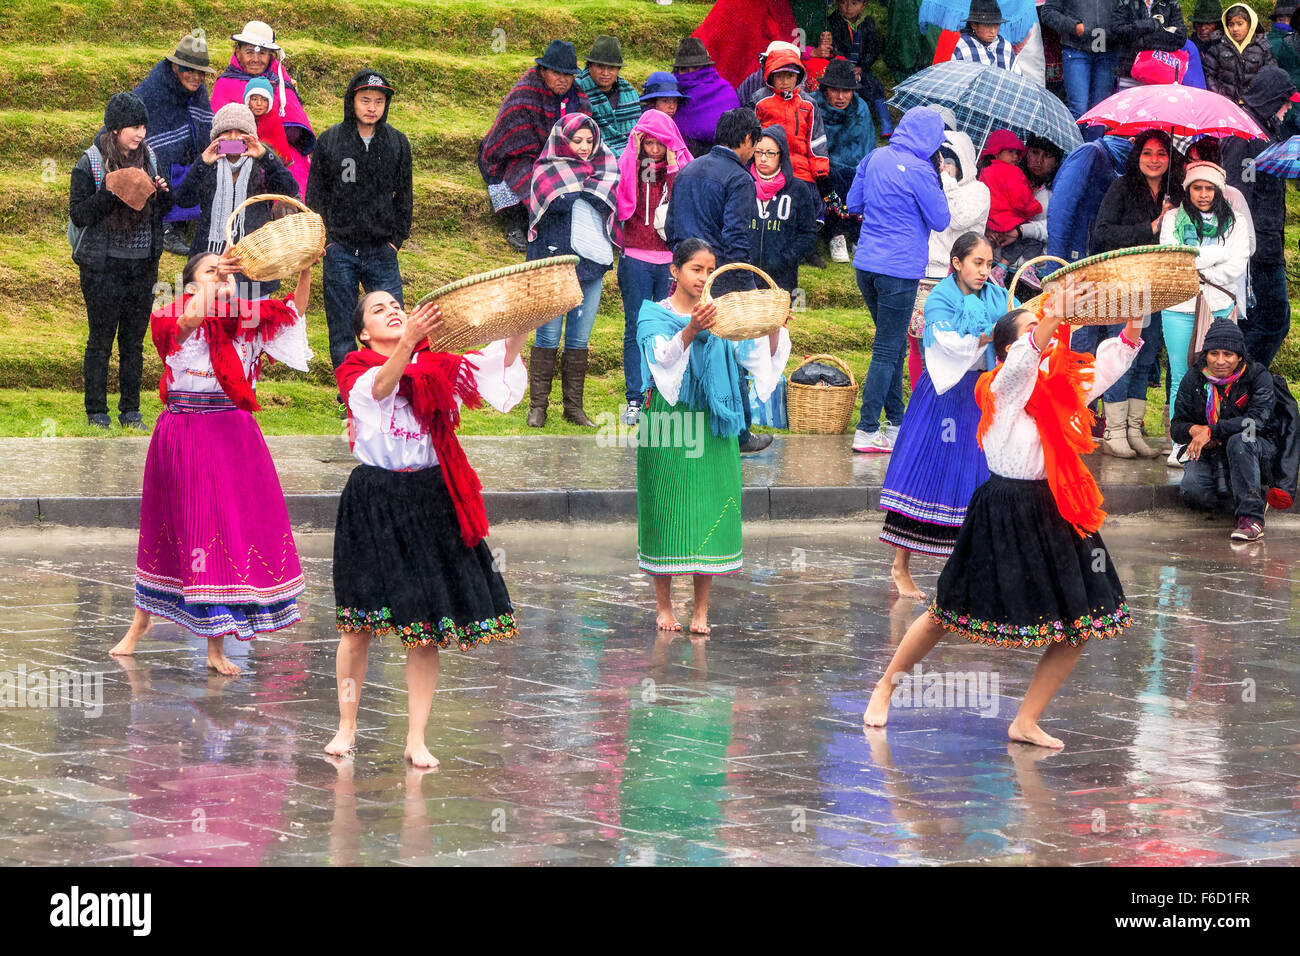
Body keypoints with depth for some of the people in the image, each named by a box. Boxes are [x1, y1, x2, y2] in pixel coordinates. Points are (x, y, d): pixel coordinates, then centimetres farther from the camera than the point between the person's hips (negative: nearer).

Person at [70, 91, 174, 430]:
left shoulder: (149, 157, 7)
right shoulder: (90, 164, -7)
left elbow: (161, 212, 17)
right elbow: (78, 214, -9)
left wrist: (163, 193, -5)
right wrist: (109, 192, -22)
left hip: (143, 264, 4)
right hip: (102, 265, -4)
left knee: (134, 341, 9)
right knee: (100, 340, 0)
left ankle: (130, 412, 17)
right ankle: (96, 413, 8)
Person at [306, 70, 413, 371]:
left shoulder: (398, 142, 7)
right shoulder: (329, 140, 2)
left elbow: (404, 196, 13)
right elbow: (315, 194, 6)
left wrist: (397, 238, 4)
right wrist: (324, 238, -3)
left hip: (382, 252, 1)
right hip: (340, 251, -1)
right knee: (341, 328, 3)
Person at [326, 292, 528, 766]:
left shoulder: (438, 366, 11)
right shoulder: (355, 373, 2)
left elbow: (498, 361, -1)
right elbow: (381, 385, -21)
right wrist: (409, 340, -37)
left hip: (430, 502, 2)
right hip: (374, 504, -2)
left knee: (425, 629, 1)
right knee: (359, 623, 2)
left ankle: (416, 739, 8)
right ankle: (347, 726, 19)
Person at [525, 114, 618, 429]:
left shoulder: (603, 170, 16)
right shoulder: (547, 172, 0)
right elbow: (562, 202, -16)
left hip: (591, 264, 5)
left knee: (579, 340, 7)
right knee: (548, 336, -5)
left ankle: (573, 406, 11)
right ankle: (537, 406, 0)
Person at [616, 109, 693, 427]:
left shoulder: (682, 167, 7)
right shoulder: (628, 166, 5)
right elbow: (622, 206, -12)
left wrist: (674, 168, -10)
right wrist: (634, 157, -10)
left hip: (671, 262, 1)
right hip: (636, 260, -1)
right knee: (636, 329, -2)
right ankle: (634, 400, 0)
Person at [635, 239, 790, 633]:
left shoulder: (722, 315, 10)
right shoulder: (654, 315, 0)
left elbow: (759, 355, -2)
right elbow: (663, 355, -20)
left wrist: (773, 329, -22)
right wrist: (692, 330, -39)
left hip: (711, 425, 3)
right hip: (668, 424, -3)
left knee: (709, 509, 0)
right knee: (666, 510, 0)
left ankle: (701, 610, 5)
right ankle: (664, 605, 11)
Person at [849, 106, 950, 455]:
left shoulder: (875, 158, 6)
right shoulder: (920, 171, -14)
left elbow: (854, 204, 15)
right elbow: (941, 221, -6)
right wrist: (940, 184, 5)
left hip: (865, 265, 7)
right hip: (899, 269, -7)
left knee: (894, 345, 19)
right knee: (887, 350, -2)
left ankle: (896, 421, 25)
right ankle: (866, 431, -3)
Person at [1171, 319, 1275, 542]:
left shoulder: (1258, 376, -10)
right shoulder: (1193, 379, -1)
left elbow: (1257, 420, -24)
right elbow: (1176, 427, 3)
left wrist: (1211, 431, -30)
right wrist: (1193, 430, -22)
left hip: (1254, 450, -3)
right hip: (1207, 454, 3)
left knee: (1239, 441, -39)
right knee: (1191, 489, -29)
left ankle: (1251, 515, -36)